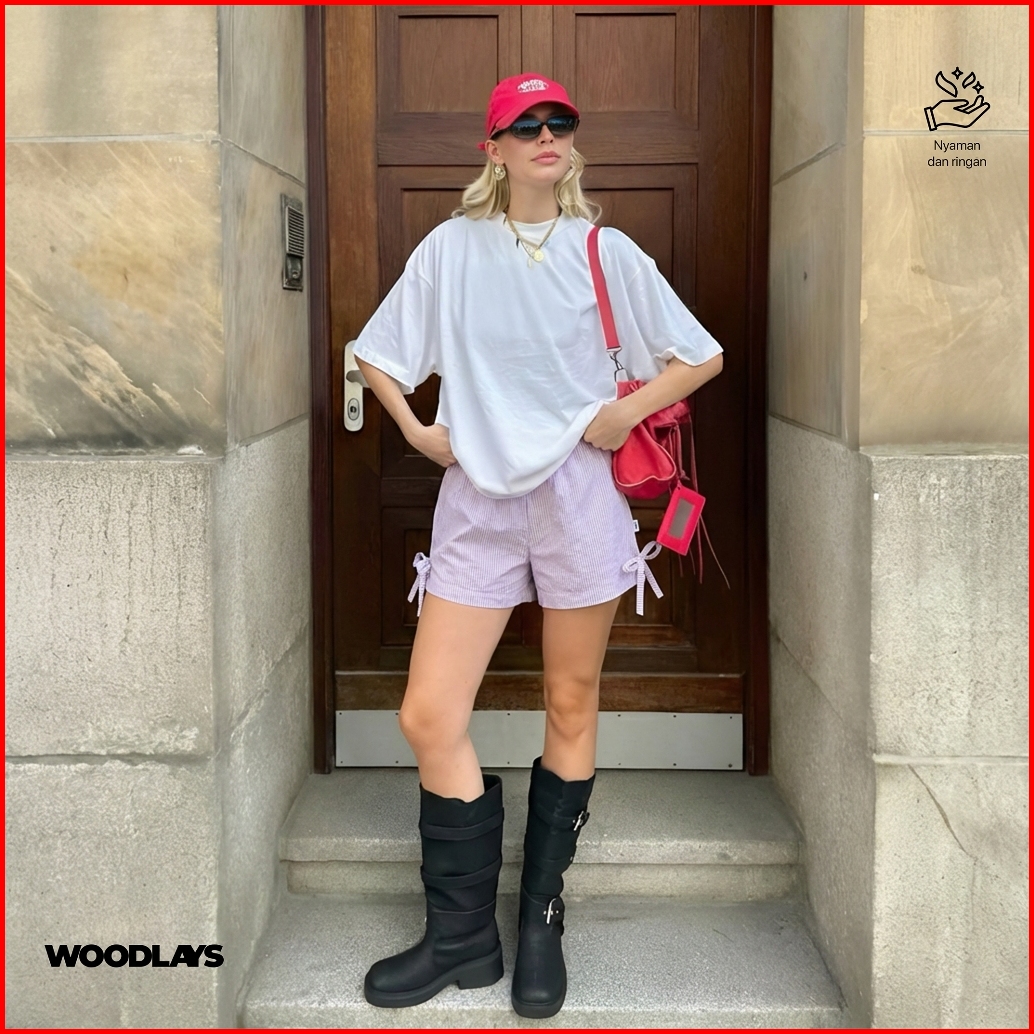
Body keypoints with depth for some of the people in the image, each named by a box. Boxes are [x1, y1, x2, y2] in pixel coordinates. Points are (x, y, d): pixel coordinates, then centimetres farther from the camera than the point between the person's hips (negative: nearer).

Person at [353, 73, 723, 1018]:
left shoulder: (606, 251, 5)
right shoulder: (452, 247, 7)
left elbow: (703, 355, 9)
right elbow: (376, 355, 15)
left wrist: (629, 411, -3)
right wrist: (416, 429, 2)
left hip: (577, 494, -1)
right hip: (477, 498, 1)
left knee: (571, 710, 6)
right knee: (429, 717, -5)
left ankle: (541, 922, 22)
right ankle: (462, 937, 11)